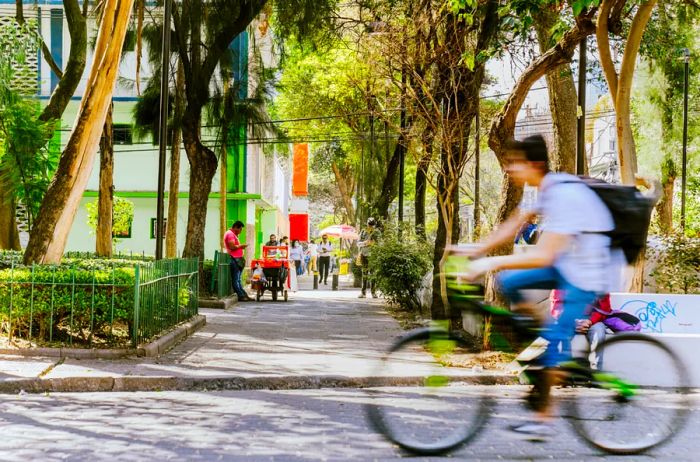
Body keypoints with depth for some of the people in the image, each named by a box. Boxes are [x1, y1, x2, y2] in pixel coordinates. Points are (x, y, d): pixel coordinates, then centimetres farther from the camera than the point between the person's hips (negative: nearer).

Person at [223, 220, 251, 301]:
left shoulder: (233, 234, 22)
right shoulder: (230, 234, -12)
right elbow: (232, 247, -20)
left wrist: (241, 246, 11)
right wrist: (241, 246, -9)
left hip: (237, 259, 11)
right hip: (234, 259, -11)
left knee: (237, 279, 11)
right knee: (236, 279, -6)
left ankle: (244, 295, 12)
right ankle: (241, 296, -5)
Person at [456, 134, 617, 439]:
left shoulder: (563, 196, -27)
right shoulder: (547, 188, 2)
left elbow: (543, 256, -31)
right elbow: (515, 223, 9)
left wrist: (492, 263, -29)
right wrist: (477, 251, 2)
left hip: (584, 278, -9)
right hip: (566, 264, 9)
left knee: (553, 343, -7)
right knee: (508, 283, 4)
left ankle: (543, 419, 6)